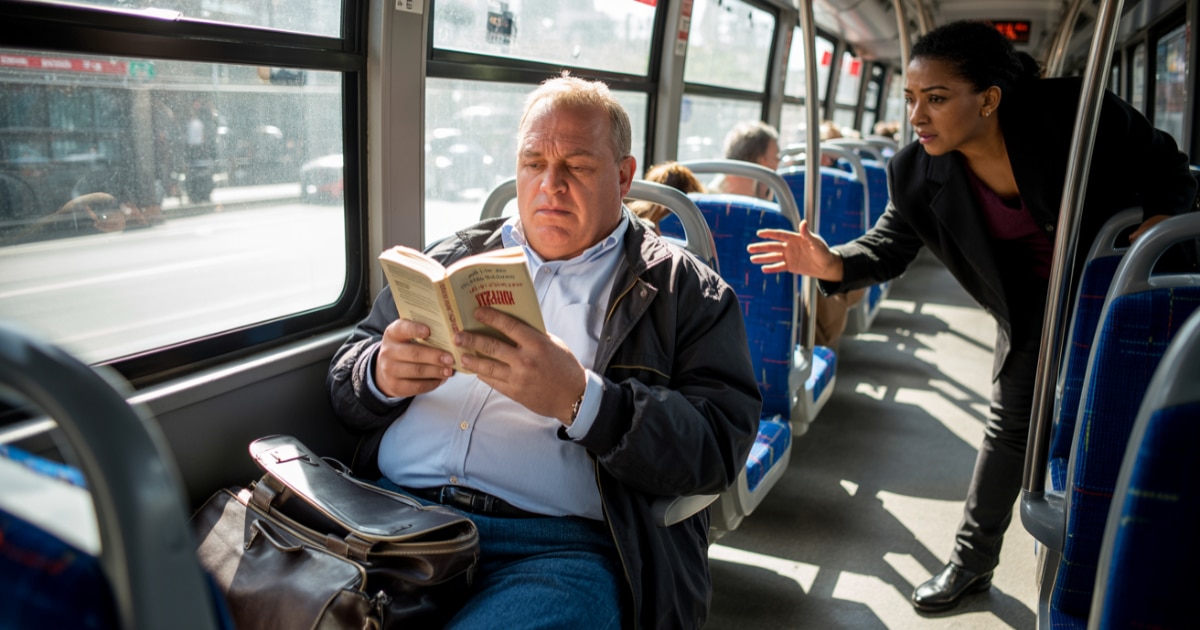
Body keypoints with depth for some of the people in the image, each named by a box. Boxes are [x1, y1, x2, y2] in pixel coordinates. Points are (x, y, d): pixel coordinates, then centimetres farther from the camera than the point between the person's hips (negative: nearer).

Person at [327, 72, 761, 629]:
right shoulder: (457, 256, 18)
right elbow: (345, 384, 21)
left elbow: (719, 445, -5)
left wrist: (578, 399, -19)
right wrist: (381, 376, -4)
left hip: (559, 545, -3)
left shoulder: (684, 291, 7)